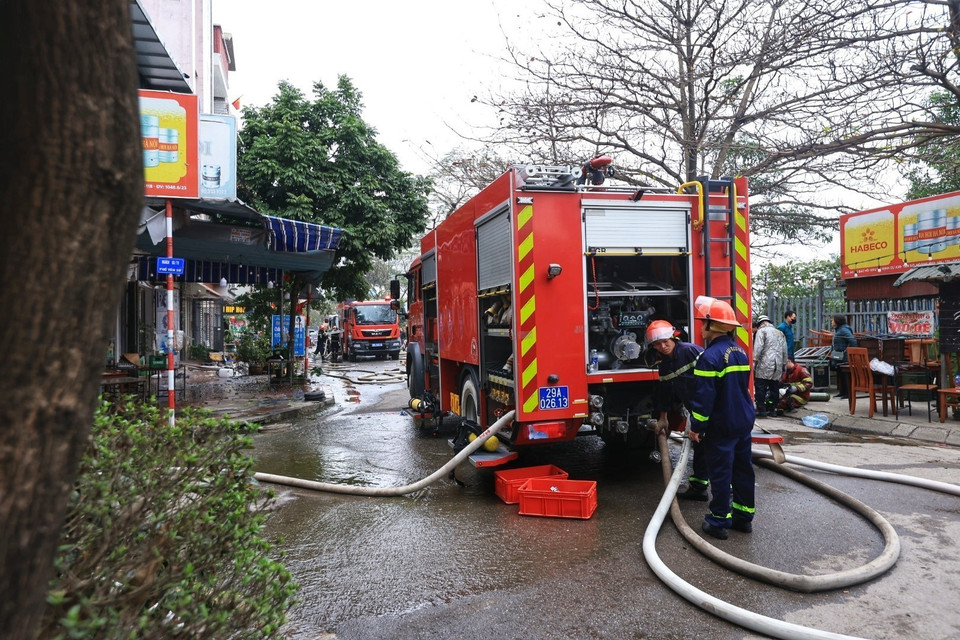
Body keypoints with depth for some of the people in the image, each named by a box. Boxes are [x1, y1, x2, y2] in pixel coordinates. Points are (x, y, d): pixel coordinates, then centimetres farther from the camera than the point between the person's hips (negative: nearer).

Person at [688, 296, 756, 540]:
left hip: (722, 426, -8)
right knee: (743, 468, 15)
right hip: (745, 421, 9)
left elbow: (704, 396, -21)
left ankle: (719, 522, 8)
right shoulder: (741, 352, 7)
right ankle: (744, 515, 26)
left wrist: (696, 426, -14)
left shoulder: (710, 357, -20)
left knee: (720, 473, 0)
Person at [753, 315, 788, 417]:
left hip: (765, 364, -7)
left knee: (760, 387, -6)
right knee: (774, 387, 10)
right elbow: (784, 350, 21)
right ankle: (772, 409, 13)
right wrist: (784, 364, 24)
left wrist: (754, 361, -11)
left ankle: (761, 410, -10)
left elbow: (758, 348, -11)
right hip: (778, 365, 7)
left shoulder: (761, 331, 1)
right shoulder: (780, 333, 22)